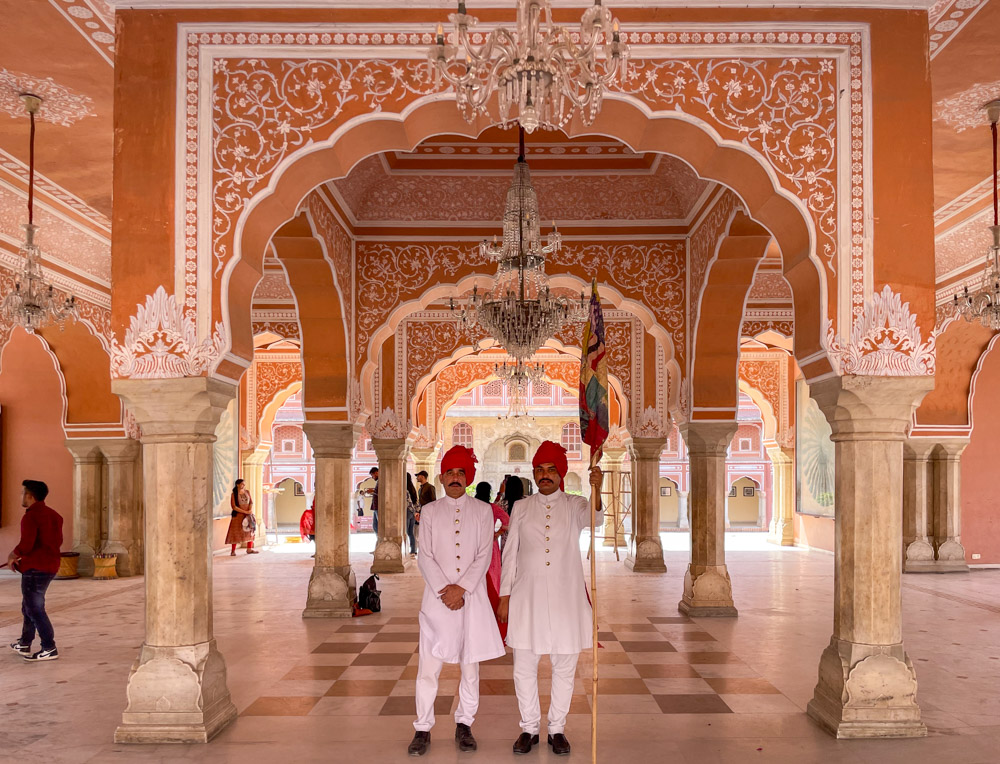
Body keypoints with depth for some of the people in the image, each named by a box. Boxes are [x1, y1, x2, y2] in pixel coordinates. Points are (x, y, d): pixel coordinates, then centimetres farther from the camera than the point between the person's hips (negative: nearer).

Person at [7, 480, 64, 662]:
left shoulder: (30, 517, -16)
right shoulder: (53, 515, 11)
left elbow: (26, 544, -25)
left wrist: (12, 556, -5)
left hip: (35, 568, -9)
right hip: (50, 566, 9)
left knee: (35, 609, -3)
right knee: (29, 605, 22)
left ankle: (50, 649, -4)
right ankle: (24, 644, 30)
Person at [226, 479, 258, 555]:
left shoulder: (247, 492, 6)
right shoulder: (234, 494, -9)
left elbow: (251, 502, 6)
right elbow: (234, 507, -15)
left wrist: (250, 510, -14)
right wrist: (245, 512, -18)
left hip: (248, 515, 5)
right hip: (238, 515, -5)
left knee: (251, 531, 5)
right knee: (236, 532, -4)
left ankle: (249, 549, 14)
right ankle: (233, 551, 3)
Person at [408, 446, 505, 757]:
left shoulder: (483, 511, 5)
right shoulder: (429, 512, 7)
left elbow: (484, 556, -2)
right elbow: (425, 557, 1)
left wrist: (461, 588, -12)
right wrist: (444, 590, -10)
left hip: (472, 597, 0)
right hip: (437, 598, 0)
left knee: (470, 664, 6)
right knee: (428, 666, -2)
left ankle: (464, 724, 19)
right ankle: (423, 729, 8)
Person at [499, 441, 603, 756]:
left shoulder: (574, 505, 3)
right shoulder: (521, 508, 7)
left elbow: (593, 518, -20)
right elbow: (510, 553, 9)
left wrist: (596, 491, -41)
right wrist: (504, 596, 5)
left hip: (565, 597, -1)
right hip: (527, 596, 1)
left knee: (564, 668, 7)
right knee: (524, 668, 5)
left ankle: (557, 729, 22)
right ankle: (529, 728, 21)